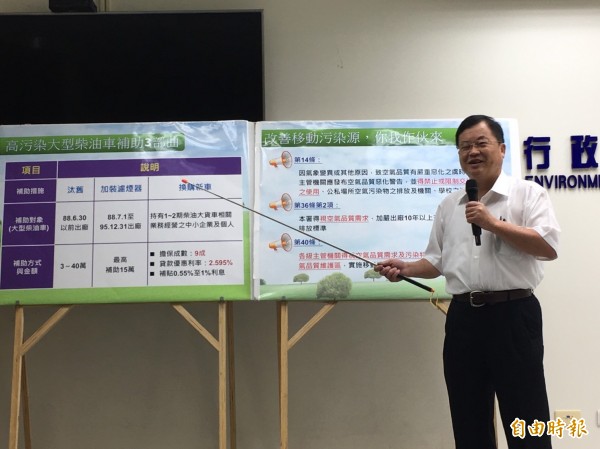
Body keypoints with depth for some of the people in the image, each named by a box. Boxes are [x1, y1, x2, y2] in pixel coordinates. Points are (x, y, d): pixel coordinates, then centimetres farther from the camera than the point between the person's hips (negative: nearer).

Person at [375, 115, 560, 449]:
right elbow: (437, 261, 19)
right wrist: (406, 268, 2)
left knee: (526, 422, 2)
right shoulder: (449, 205, 15)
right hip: (463, 317, 5)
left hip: (513, 314, -5)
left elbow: (549, 246, -13)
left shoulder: (528, 194, -1)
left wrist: (494, 224, -17)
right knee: (469, 421, 13)